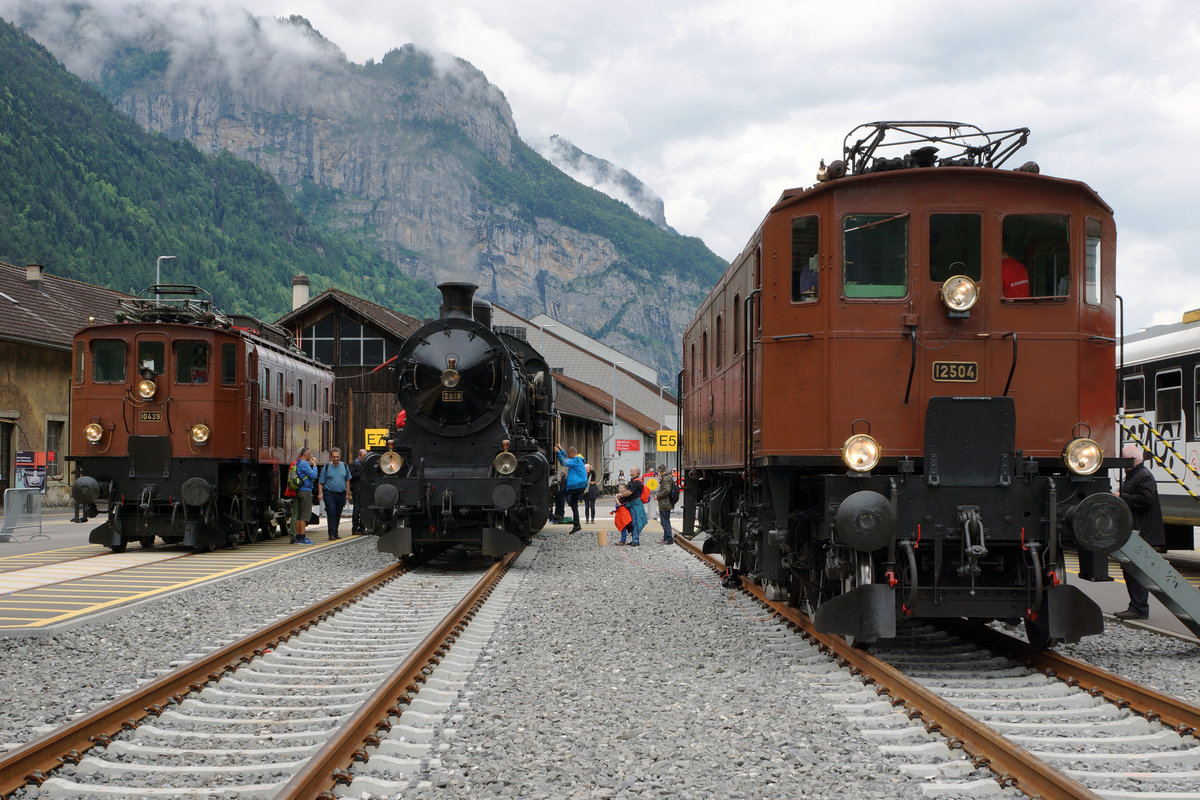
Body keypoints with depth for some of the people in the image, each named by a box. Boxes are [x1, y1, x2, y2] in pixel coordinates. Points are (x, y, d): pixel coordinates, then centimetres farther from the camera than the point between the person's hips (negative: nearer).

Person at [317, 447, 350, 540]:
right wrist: (320, 493, -8)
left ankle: (335, 533, 17)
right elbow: (321, 482, 2)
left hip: (341, 494, 3)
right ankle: (332, 534, -11)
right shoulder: (326, 467, 1)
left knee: (338, 515, 8)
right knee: (331, 514, -10)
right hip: (329, 493, -3)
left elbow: (347, 480, 18)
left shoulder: (345, 466, 10)